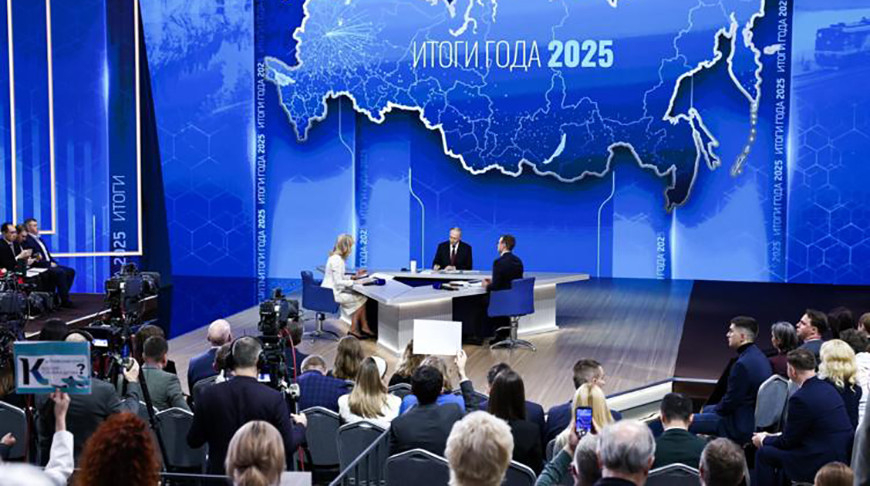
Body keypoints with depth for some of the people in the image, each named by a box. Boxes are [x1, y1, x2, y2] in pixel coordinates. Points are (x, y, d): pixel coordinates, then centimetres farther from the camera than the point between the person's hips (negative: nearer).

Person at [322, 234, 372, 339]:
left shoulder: (335, 257, 10)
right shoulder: (337, 260, -20)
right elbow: (338, 282, -22)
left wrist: (354, 276, 11)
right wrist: (355, 282, -16)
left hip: (330, 292, 10)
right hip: (332, 294, -10)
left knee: (359, 296, 5)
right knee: (362, 298, -5)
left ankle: (364, 328, 4)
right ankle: (353, 329, 5)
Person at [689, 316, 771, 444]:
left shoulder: (743, 364, -27)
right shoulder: (760, 356, 4)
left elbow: (730, 402, -22)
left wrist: (716, 409, -1)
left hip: (741, 426, -10)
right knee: (707, 409, 30)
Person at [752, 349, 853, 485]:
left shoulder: (801, 398, -20)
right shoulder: (828, 388, 7)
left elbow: (788, 441, -9)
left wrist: (764, 440, 10)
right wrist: (771, 437, 21)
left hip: (823, 463, -9)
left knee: (764, 453, 3)